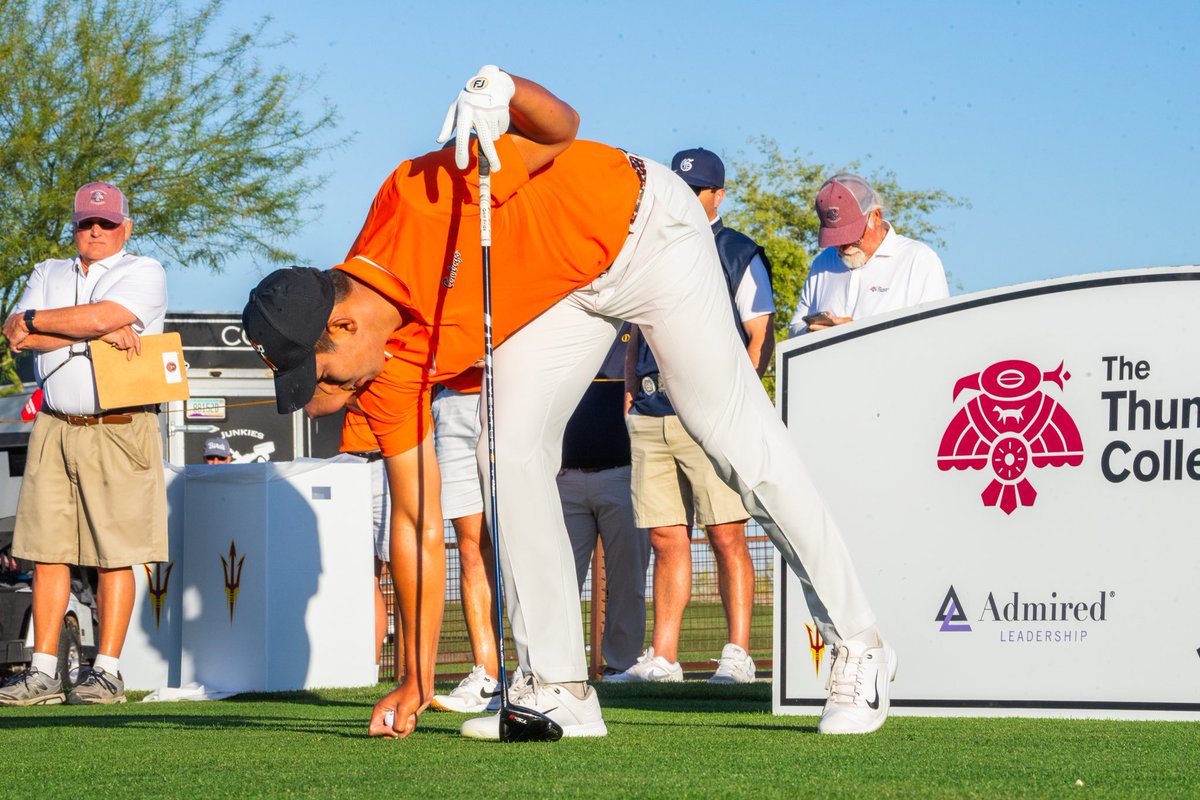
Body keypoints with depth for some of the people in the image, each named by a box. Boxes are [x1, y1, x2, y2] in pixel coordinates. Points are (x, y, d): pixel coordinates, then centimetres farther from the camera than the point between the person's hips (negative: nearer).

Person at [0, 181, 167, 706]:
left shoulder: (144, 273, 4)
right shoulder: (48, 275, 18)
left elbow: (101, 315, -16)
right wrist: (96, 332, -10)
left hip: (120, 431, -4)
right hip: (54, 427, 4)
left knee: (115, 554, -4)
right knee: (47, 552, 0)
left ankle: (107, 671, -1)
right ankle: (43, 673, 2)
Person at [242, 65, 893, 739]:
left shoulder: (423, 201, -34)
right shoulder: (391, 370, -15)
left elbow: (562, 130, -26)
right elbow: (417, 521, -10)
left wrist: (505, 97, -49)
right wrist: (416, 682, -11)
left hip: (642, 227, -6)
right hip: (559, 292, 6)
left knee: (741, 442, -5)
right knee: (512, 454, -11)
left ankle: (858, 649, 5)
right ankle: (559, 690, -7)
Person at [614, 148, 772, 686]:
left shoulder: (740, 257, 5)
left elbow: (761, 339, 0)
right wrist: (632, 388, 11)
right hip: (651, 416, 5)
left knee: (727, 537, -8)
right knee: (666, 540, 5)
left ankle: (737, 655, -8)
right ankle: (661, 658, 5)